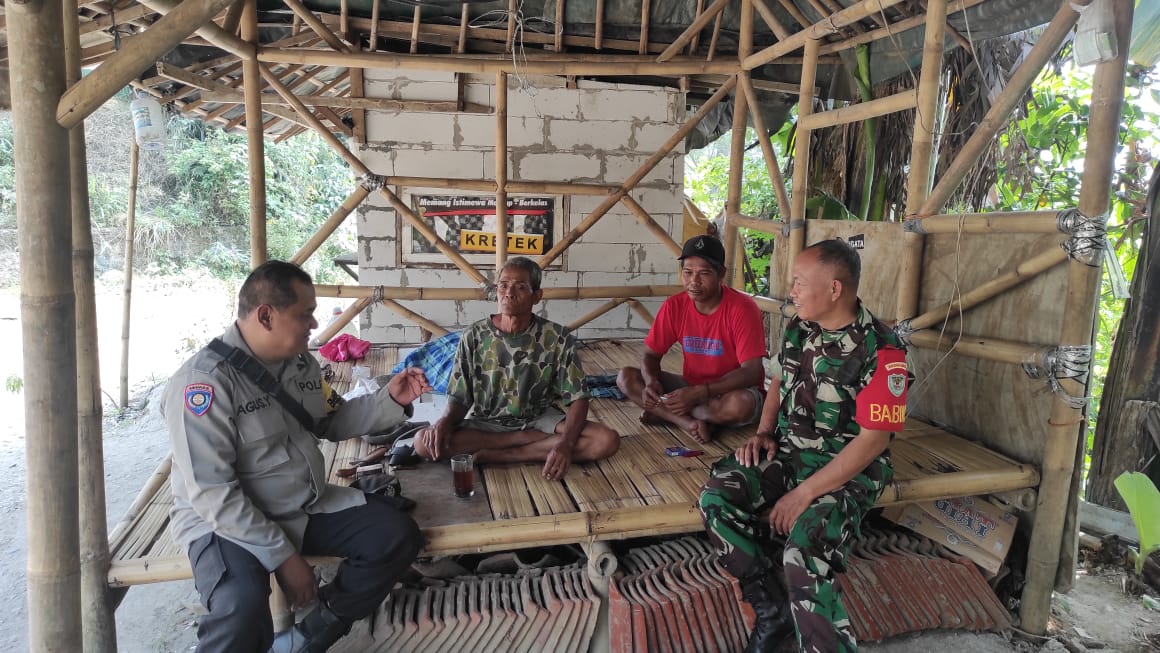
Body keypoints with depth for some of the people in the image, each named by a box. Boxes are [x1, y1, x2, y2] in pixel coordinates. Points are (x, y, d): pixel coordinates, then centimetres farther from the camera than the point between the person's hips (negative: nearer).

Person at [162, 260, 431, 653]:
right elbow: (213, 494, -24)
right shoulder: (203, 381, -21)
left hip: (307, 507, 7)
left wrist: (390, 400, -1)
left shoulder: (301, 363, 3)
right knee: (243, 614, -36)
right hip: (225, 521, -7)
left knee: (397, 537, -8)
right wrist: (283, 556, -23)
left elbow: (332, 423, 16)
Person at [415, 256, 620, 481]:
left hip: (540, 419, 0)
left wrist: (566, 443, -30)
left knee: (607, 440, -26)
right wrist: (445, 420, -28)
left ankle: (496, 455, -21)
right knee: (424, 442, -26)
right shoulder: (474, 337, -9)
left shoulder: (557, 338, -12)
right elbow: (459, 398, -4)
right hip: (487, 423, 1)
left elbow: (578, 398, -12)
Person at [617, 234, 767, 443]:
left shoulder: (742, 309, -20)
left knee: (739, 405, -40)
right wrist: (651, 382, -25)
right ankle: (692, 422, -23)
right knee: (626, 377, -13)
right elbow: (651, 355, -1)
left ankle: (665, 413, -16)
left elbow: (751, 372, -24)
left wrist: (699, 393, -34)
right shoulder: (674, 306, -7)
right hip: (691, 389, 4)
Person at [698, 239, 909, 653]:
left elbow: (873, 440, -19)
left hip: (846, 468, -6)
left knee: (803, 556, -32)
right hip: (787, 449, 7)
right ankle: (773, 607, -1)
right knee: (715, 498, -16)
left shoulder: (880, 351, -18)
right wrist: (764, 432, 2)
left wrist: (805, 493, -22)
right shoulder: (798, 328, 3)